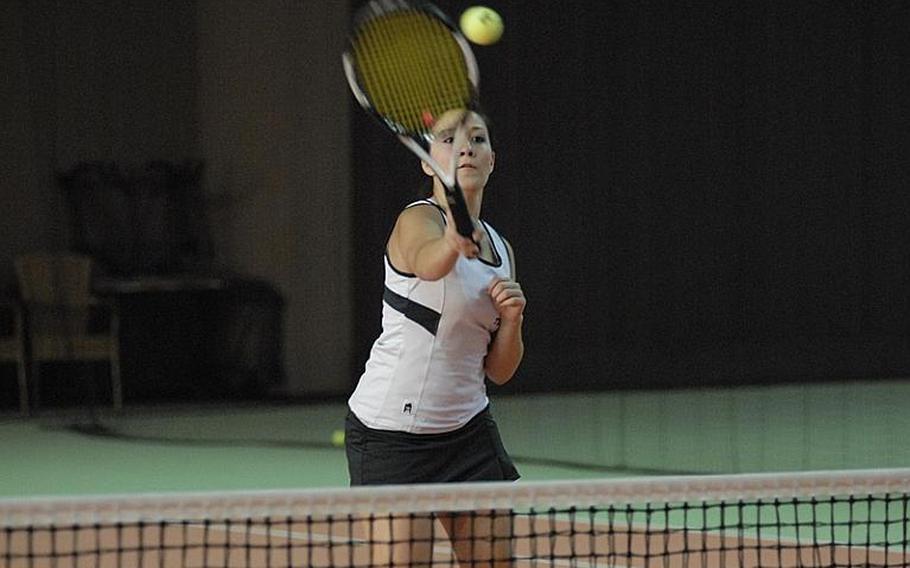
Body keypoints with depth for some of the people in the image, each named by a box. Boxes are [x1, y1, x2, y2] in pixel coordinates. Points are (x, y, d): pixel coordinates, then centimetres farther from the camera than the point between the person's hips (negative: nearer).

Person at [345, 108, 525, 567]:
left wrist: (512, 319, -7)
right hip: (391, 431, -7)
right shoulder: (419, 220, -11)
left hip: (467, 429, 7)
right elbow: (427, 263, -38)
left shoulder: (500, 249, 11)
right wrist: (453, 243, -61)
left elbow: (498, 370, 13)